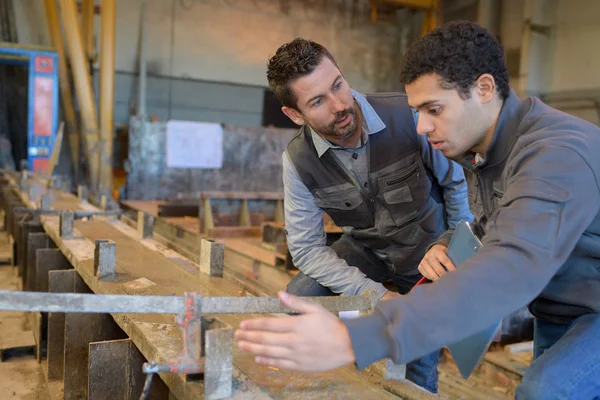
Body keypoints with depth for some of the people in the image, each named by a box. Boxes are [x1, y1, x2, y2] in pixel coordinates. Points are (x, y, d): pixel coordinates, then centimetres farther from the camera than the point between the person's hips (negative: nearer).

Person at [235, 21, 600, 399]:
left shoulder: (556, 153, -34)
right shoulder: (485, 147, -5)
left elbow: (511, 269, -50)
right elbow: (500, 229, 10)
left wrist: (354, 340, -57)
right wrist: (445, 245, -13)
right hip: (557, 312, 8)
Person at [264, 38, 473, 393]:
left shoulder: (408, 115, -27)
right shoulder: (298, 161, -21)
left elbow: (454, 181, -11)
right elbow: (306, 247, -18)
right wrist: (375, 294, -26)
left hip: (429, 250, -1)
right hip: (366, 250, 2)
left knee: (418, 373, -1)